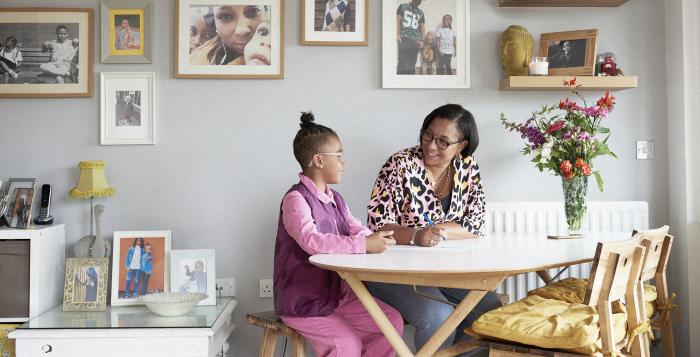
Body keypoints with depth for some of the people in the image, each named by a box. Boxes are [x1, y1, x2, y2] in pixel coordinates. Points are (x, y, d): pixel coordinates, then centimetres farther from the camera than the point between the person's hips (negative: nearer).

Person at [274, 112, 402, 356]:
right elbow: (312, 241, -33)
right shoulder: (296, 199, -18)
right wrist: (364, 245, -34)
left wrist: (378, 240, -17)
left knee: (392, 322, -1)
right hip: (302, 302, -8)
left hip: (337, 292, 8)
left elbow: (358, 232, 7)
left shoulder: (335, 200, 11)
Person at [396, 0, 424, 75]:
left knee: (412, 63, 0)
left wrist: (422, 40, 4)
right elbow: (398, 20, 3)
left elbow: (422, 27, 16)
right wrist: (397, 34, -9)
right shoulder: (403, 7, 11)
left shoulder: (421, 13, 19)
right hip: (404, 38, -3)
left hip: (415, 40, 3)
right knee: (402, 61, -12)